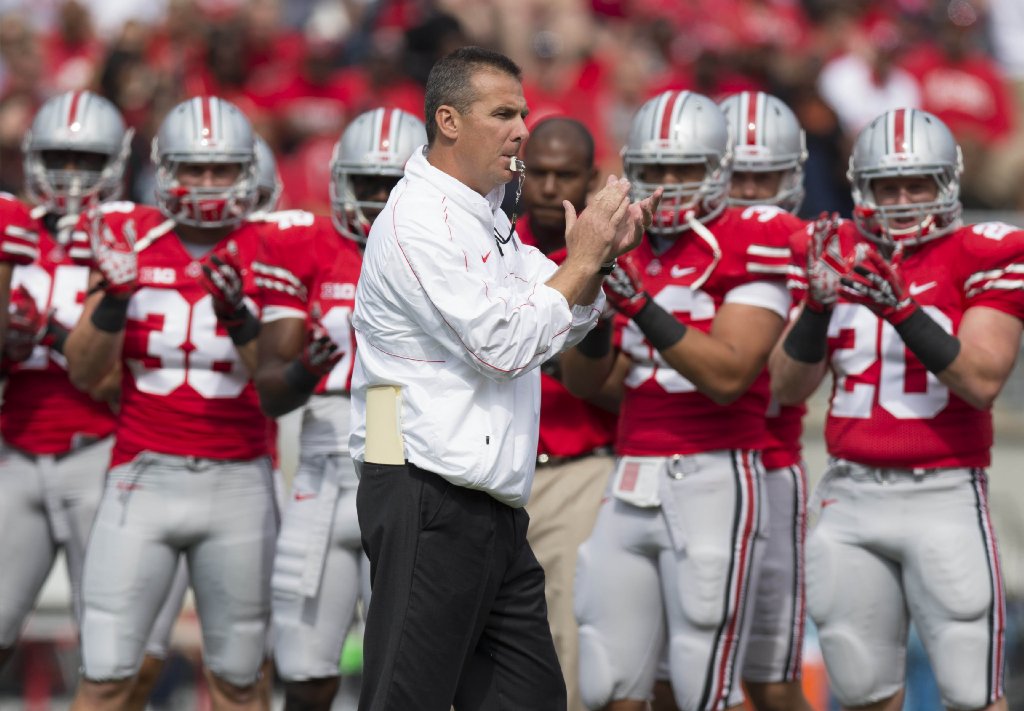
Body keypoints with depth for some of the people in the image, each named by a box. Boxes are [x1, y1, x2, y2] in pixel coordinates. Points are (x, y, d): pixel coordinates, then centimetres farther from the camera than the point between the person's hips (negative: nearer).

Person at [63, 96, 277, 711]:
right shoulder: (130, 241, 2)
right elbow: (84, 372, 1)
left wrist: (239, 314, -25)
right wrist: (115, 296, -16)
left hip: (237, 482, 0)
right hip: (145, 476, 0)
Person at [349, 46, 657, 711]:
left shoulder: (487, 218, 19)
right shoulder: (419, 220, -13)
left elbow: (557, 328, 22)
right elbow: (503, 344, -19)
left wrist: (602, 256, 5)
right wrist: (581, 260, -9)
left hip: (491, 507, 10)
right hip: (429, 502, -10)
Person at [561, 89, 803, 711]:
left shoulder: (748, 245, -6)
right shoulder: (628, 250, 14)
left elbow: (727, 375, -17)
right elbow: (590, 384, 13)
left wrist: (640, 304, -22)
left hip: (713, 480, -7)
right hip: (633, 484, 7)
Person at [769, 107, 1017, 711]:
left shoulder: (985, 258, -4)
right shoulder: (834, 254, 9)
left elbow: (983, 382, -15)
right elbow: (788, 389, 7)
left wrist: (901, 308, -23)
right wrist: (819, 303, -9)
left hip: (944, 496, -4)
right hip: (851, 497, 4)